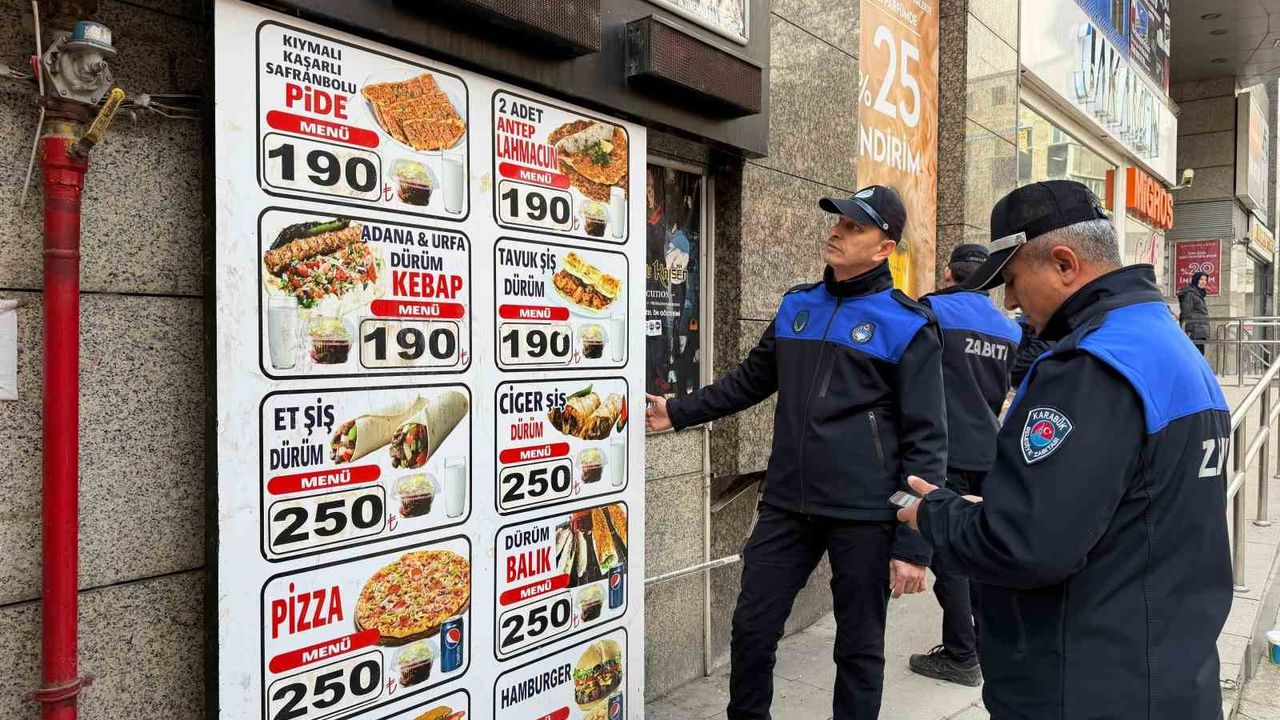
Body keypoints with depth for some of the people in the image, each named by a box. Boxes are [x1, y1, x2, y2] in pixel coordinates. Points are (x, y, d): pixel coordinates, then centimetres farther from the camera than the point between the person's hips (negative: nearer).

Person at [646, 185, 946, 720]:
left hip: (864, 516, -4)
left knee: (859, 648, 12)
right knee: (751, 628, 12)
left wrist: (913, 543, -12)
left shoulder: (908, 325, -7)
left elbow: (924, 441, -9)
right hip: (785, 505, 5)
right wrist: (678, 412, 14)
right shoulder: (796, 306, 9)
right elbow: (750, 381, 20)